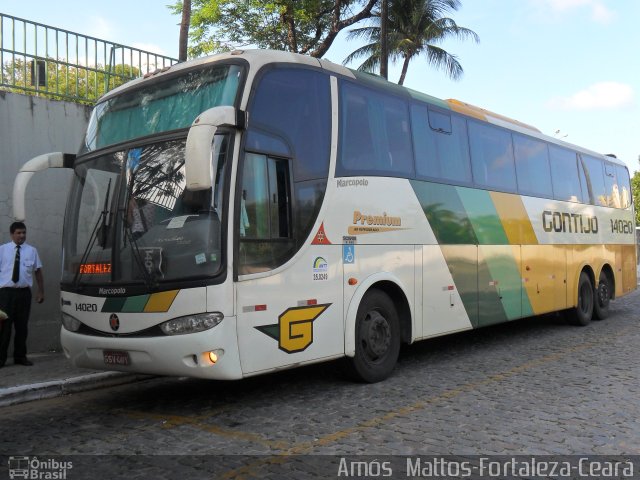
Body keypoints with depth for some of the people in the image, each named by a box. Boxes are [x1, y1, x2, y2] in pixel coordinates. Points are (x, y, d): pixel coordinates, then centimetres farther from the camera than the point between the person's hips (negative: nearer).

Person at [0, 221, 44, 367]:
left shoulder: (31, 251, 8)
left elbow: (38, 271, 11)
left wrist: (41, 291, 8)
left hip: (24, 292, 2)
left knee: (22, 326, 8)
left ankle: (20, 356, 19)